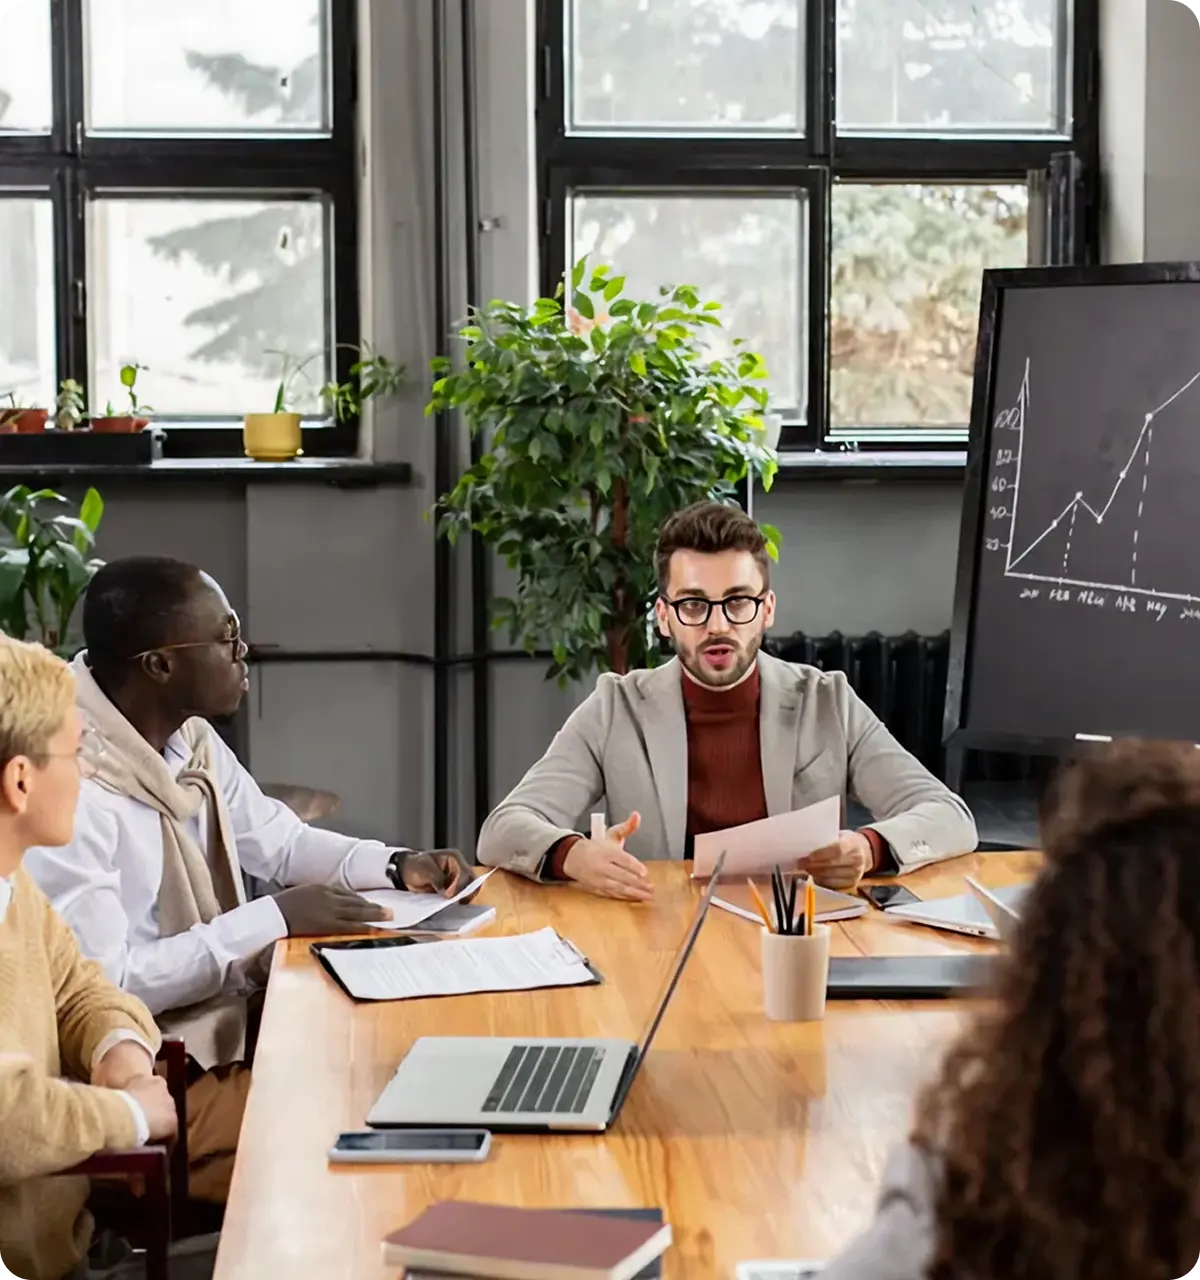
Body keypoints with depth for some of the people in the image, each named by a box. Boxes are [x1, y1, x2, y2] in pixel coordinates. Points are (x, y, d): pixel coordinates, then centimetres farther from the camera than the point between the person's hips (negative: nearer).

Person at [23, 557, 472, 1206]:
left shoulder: (192, 740, 4)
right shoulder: (74, 789, -26)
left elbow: (282, 841, 19)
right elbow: (101, 988, -26)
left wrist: (398, 866, 1)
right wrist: (272, 920, -21)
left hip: (224, 1027, 9)